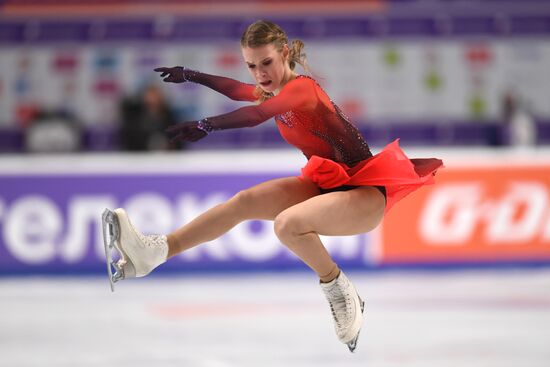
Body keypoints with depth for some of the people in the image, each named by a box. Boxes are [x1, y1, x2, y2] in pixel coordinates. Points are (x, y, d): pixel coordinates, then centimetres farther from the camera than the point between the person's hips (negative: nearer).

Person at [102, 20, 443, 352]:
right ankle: (155, 251, -13)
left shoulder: (302, 87, -18)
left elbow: (258, 114, -37)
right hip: (325, 184, 9)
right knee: (245, 201, -7)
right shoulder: (274, 90, 8)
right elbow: (237, 90, 30)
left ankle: (340, 291, -11)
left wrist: (206, 125, -45)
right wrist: (189, 75, 34)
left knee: (287, 224, -33)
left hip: (365, 191, -9)